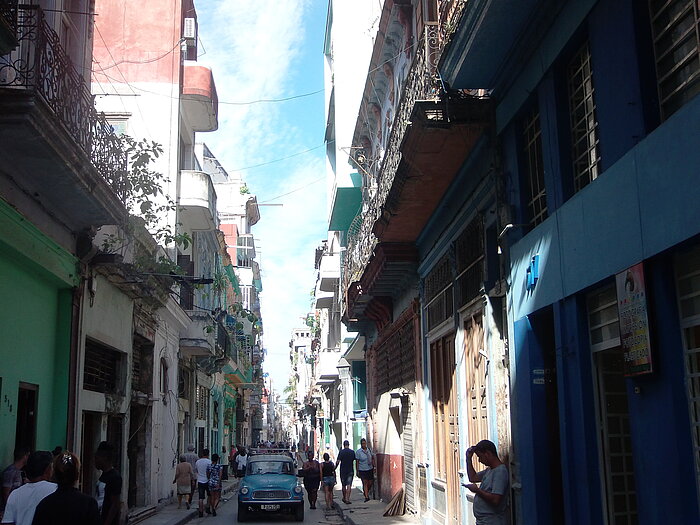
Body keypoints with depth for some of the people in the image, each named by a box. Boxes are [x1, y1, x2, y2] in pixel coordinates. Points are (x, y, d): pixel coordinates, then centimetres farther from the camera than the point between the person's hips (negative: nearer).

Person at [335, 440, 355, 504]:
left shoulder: (341, 452, -8)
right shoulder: (352, 452, -1)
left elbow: (338, 461, -13)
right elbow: (354, 460, 9)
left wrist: (334, 468, -4)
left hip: (343, 471, 0)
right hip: (350, 471, 0)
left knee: (343, 485, 14)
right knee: (349, 485, -2)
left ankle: (344, 498, 26)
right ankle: (347, 499, -11)